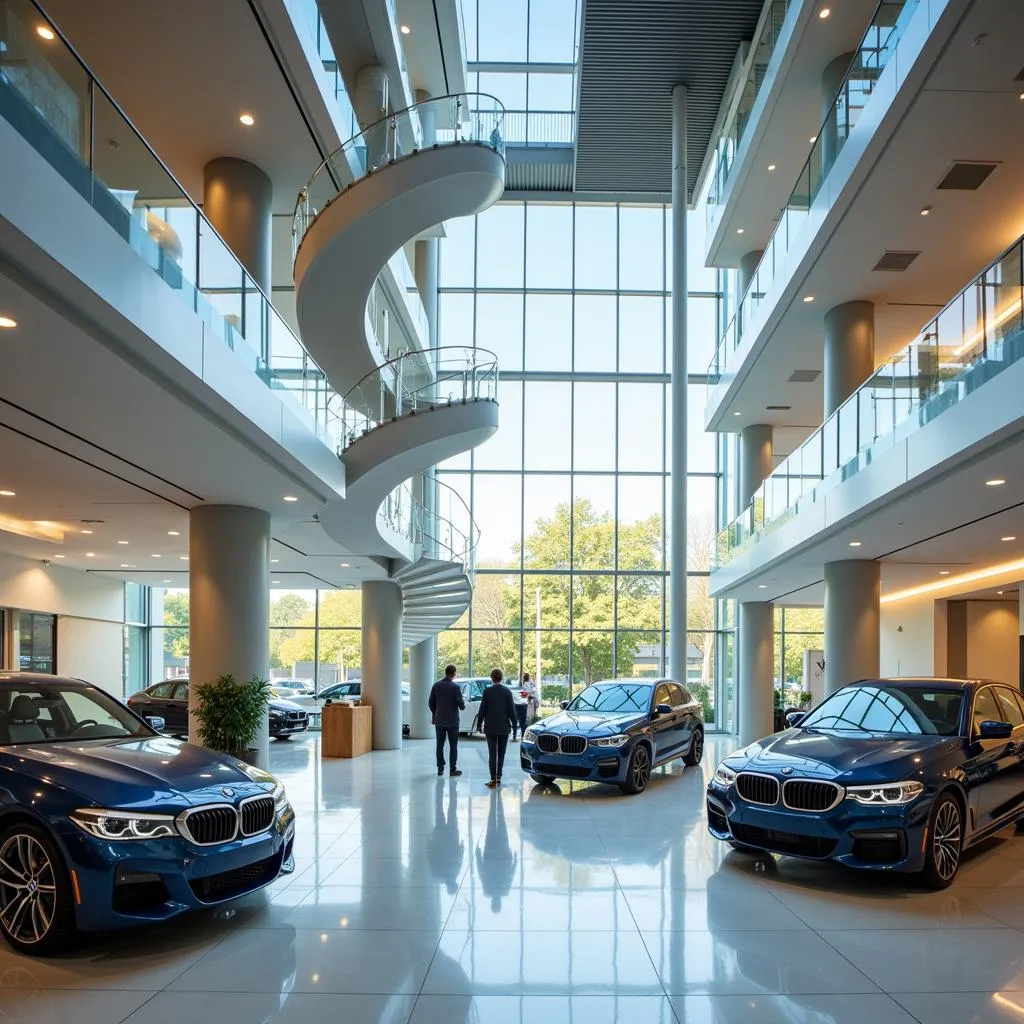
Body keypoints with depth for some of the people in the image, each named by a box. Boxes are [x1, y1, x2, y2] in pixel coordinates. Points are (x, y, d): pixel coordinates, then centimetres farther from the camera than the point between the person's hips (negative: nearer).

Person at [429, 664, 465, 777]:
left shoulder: (436, 685, -2)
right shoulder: (456, 687, -14)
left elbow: (431, 703, 3)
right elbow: (461, 705, -14)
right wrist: (463, 706, 9)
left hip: (439, 720, 4)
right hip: (452, 721, -4)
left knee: (440, 745, 11)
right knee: (453, 746, 4)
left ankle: (440, 768, 13)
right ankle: (453, 770, 4)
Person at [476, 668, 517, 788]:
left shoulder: (487, 691, -8)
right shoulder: (507, 691, -4)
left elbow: (482, 709, -5)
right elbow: (511, 709, -2)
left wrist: (479, 724, 5)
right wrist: (514, 724, 7)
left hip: (490, 727, -2)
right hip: (504, 727, 2)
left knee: (492, 754, 0)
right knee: (501, 754, 12)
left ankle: (493, 779, -4)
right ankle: (498, 777, 15)